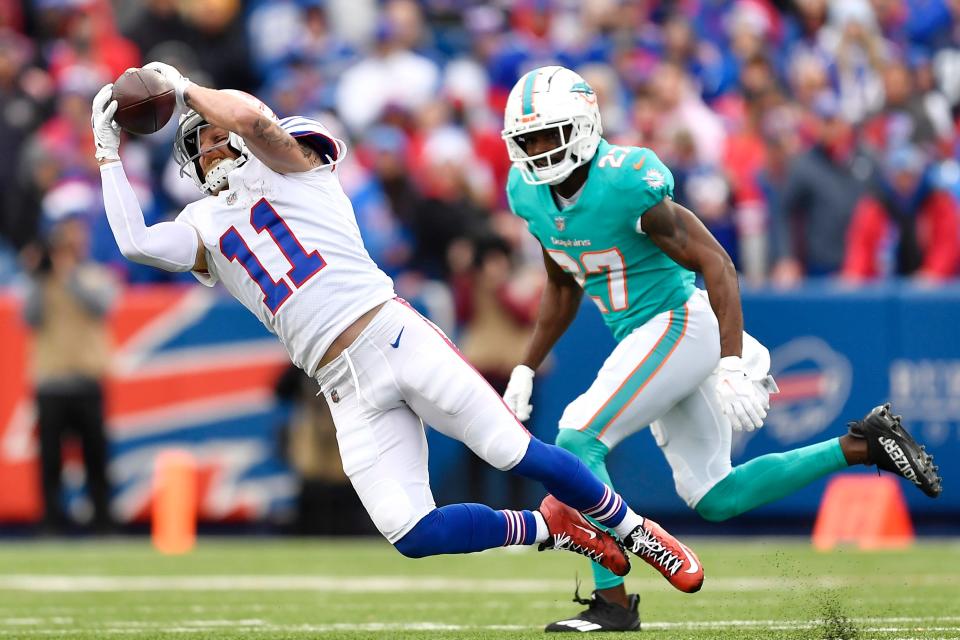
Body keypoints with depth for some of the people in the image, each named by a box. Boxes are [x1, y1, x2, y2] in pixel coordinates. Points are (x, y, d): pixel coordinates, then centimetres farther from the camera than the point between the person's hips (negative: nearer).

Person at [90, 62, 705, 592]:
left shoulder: (284, 167, 9)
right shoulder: (203, 227, 18)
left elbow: (253, 117, -14)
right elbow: (134, 242, -1)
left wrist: (184, 86, 0)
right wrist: (109, 152, 4)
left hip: (394, 335, -4)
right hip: (347, 391, 4)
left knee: (520, 454, -10)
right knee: (410, 534, -13)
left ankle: (635, 530, 14)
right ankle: (548, 528, 9)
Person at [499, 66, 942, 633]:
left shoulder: (627, 183, -22)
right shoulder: (530, 193, 2)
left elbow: (716, 263, -20)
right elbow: (564, 289, 19)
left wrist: (731, 366, -26)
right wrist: (526, 369, 13)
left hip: (679, 324, -9)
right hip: (644, 336, 9)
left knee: (579, 442, -17)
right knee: (715, 499, 11)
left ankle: (613, 602, -10)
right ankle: (862, 446, 22)